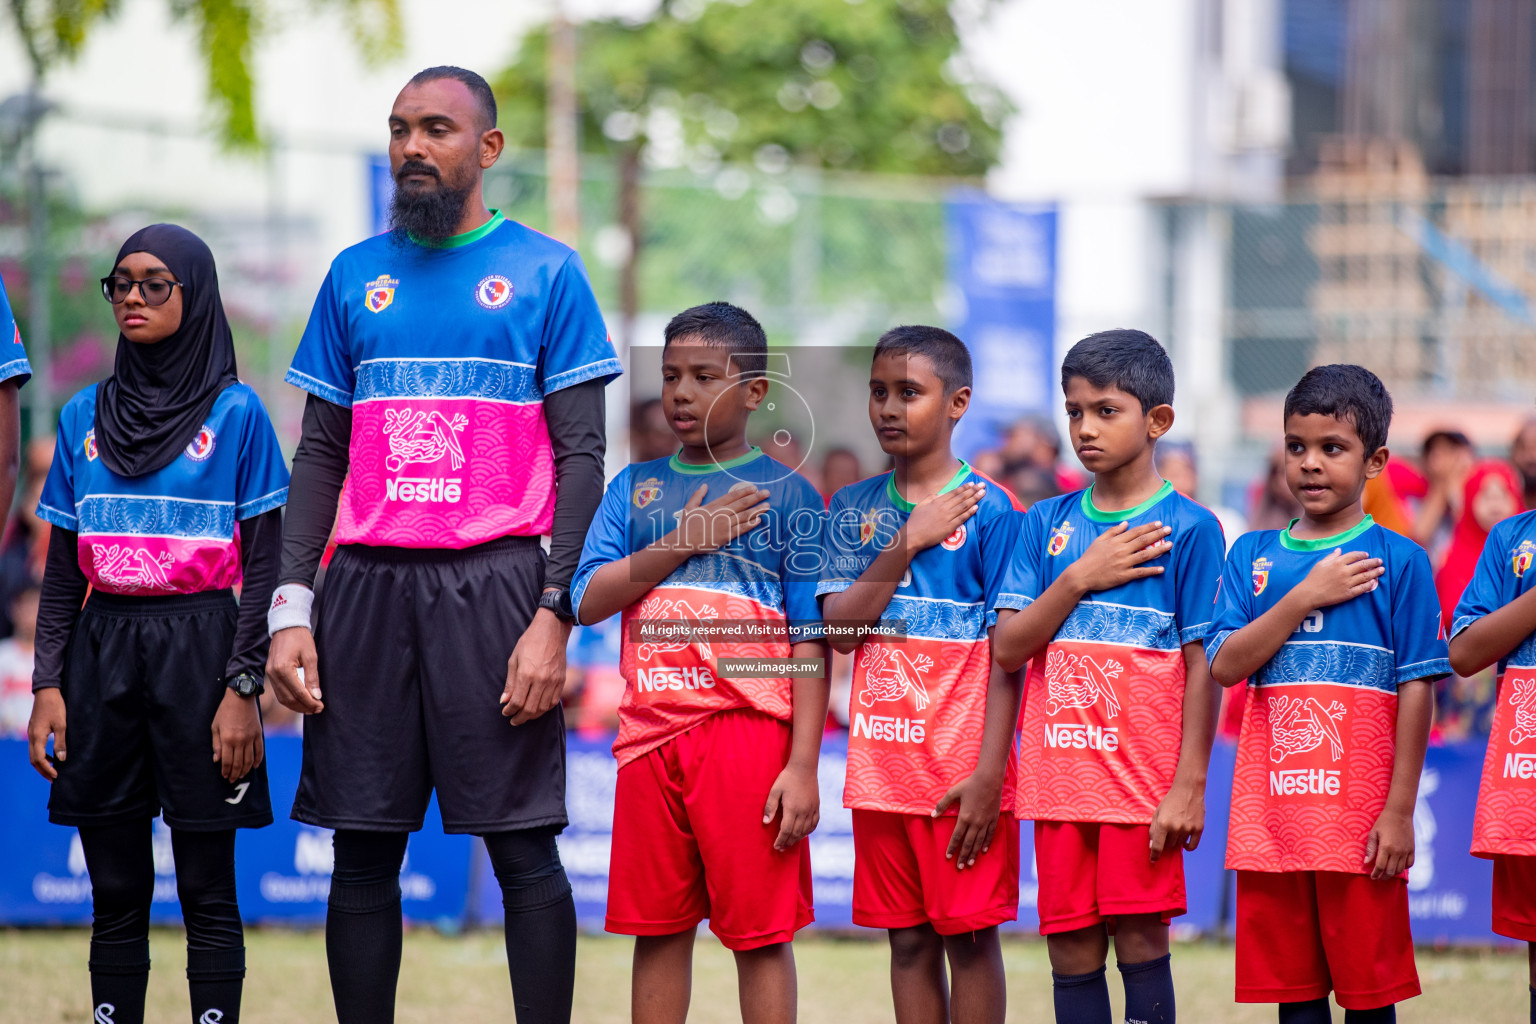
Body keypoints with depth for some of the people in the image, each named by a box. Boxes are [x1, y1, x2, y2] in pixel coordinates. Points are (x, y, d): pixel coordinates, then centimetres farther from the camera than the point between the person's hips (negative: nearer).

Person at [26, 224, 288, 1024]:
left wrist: (243, 688, -10)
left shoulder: (235, 412, 1)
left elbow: (264, 568, -2)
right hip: (102, 649, 4)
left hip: (199, 648, -4)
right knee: (114, 892, 5)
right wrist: (47, 685, 3)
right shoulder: (85, 417, 11)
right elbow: (62, 570, 13)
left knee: (206, 890, -3)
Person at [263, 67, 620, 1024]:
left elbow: (581, 457, 0)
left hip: (495, 580, -3)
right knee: (363, 852, 3)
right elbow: (320, 453, 15)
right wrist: (291, 610, 3)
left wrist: (554, 617, -11)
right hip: (368, 585, 3)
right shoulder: (357, 275, 14)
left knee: (523, 848, -6)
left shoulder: (546, 272, 4)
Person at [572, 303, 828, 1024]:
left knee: (760, 931, -3)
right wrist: (685, 539, -8)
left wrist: (802, 766, -10)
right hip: (651, 733, 4)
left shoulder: (785, 493, 1)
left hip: (748, 729, -4)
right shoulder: (637, 487, 13)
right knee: (658, 929, 9)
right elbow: (588, 600, 2)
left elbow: (811, 642, -2)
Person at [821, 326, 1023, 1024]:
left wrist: (989, 774, -14)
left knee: (970, 937, -1)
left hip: (962, 773, -4)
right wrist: (908, 543, -12)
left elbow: (1009, 655, -7)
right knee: (908, 939, 8)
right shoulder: (853, 509, 9)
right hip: (881, 768, 4)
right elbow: (839, 628, -1)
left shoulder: (987, 510, -5)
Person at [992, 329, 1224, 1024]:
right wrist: (1080, 578, -9)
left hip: (1144, 778, -4)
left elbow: (1203, 665, -5)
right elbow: (1008, 648, 3)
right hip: (1060, 777, 4)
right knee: (1071, 953, 6)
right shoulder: (1048, 524, 9)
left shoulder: (1187, 528, -3)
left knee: (1140, 942, -3)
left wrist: (1189, 784, -10)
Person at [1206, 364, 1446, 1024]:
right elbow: (1223, 666, -1)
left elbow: (1416, 691, -3)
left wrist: (1399, 810, -9)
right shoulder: (1253, 556, 10)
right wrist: (1306, 596, -10)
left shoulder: (1397, 561, 0)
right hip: (1272, 813, 3)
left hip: (1360, 816, -3)